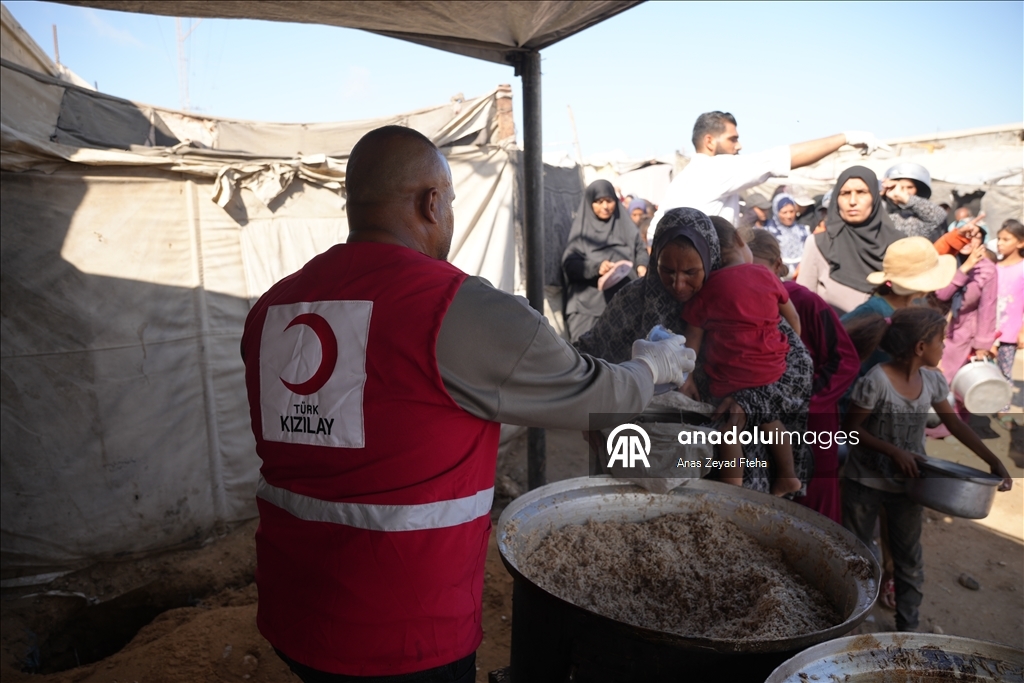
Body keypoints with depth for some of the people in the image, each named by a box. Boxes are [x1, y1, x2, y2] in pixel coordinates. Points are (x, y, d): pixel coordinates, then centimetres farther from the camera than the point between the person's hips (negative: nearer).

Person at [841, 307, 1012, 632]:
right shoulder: (876, 381, -23)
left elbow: (955, 424, 8)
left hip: (907, 484, 6)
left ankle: (908, 628, 30)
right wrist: (894, 452, -22)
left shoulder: (933, 381, -3)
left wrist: (993, 461, 3)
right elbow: (851, 428, -16)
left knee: (909, 559, 15)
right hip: (866, 483, -6)